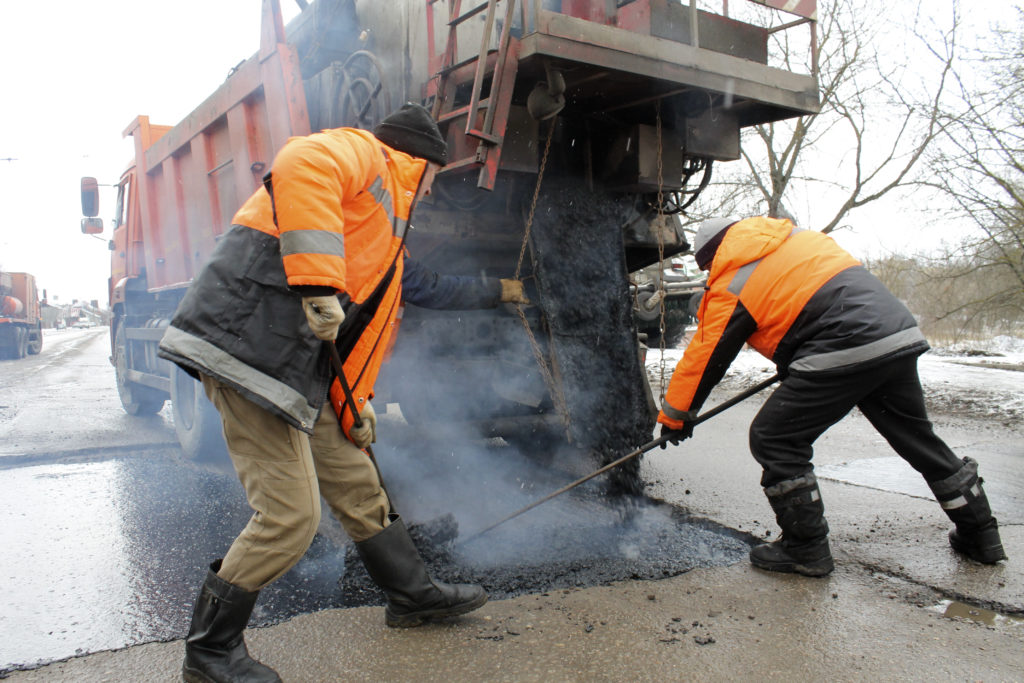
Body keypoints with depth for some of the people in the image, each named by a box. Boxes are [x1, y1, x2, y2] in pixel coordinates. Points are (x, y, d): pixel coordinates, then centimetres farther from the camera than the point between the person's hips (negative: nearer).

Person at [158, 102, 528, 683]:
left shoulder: (385, 223, 28)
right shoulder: (361, 153, -2)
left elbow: (421, 286, 40)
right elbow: (302, 168, -26)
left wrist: (498, 291, 44)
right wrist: (320, 284, -32)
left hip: (302, 373, 10)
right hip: (253, 348, -10)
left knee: (358, 487, 17)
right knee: (291, 516, -7)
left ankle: (412, 594, 35)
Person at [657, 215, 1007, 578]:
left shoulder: (730, 286, 1)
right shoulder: (798, 236, 22)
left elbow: (703, 359, 5)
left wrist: (674, 416, 17)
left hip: (844, 352, -9)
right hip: (900, 335, 9)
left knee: (773, 440, 2)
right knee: (917, 439, 24)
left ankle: (806, 548, 8)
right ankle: (980, 532, 37)